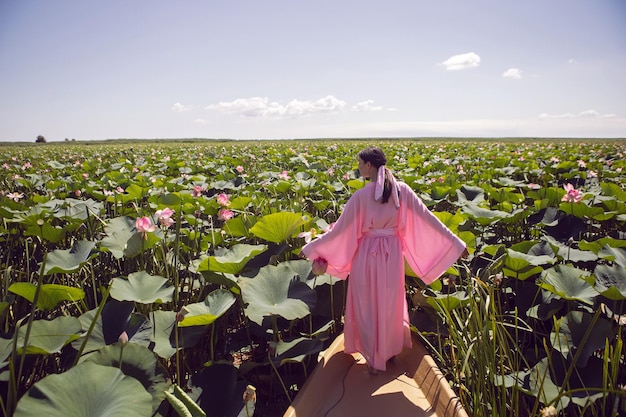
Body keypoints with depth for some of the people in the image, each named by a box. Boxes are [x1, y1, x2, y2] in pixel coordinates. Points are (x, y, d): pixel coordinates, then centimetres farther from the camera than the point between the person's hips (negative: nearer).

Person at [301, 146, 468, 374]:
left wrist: (310, 248, 1)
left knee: (367, 306, 12)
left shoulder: (362, 195, -14)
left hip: (367, 254, -3)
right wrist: (456, 242, 6)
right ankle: (390, 351, 36)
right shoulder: (402, 190, -6)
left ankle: (373, 359, 22)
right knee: (390, 304, 20)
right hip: (393, 253, 3)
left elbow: (339, 228, -10)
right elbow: (428, 218, -2)